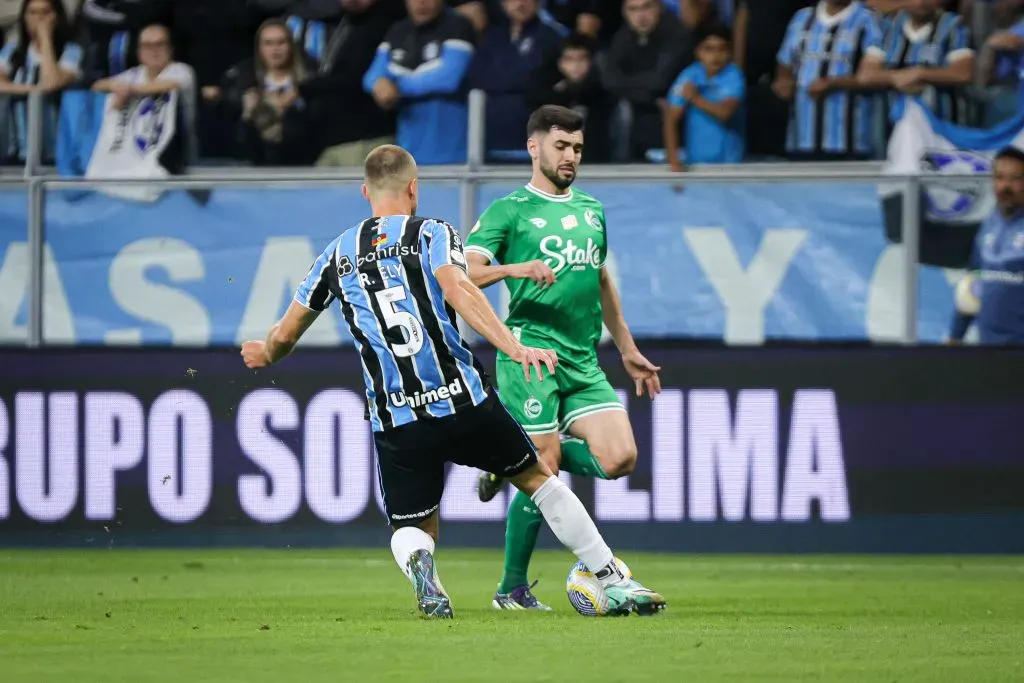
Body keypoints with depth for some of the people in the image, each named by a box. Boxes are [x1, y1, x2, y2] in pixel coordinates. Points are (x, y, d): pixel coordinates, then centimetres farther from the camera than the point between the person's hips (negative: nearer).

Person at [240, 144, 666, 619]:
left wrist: (263, 355, 42)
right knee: (539, 479, 18)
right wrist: (513, 346, -27)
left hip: (394, 419, 2)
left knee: (412, 529, 13)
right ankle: (615, 584, 18)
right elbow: (457, 290, -18)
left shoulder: (338, 253, 13)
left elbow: (285, 334, 18)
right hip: (463, 400, -1)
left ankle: (418, 562, -24)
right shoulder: (432, 233, 3)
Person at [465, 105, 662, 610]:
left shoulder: (592, 210, 20)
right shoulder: (510, 211, 1)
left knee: (618, 459, -10)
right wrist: (513, 268, -28)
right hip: (530, 354, -6)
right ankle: (512, 589, 6)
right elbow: (464, 272, -10)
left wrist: (628, 351, 30)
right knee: (543, 473, -9)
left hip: (584, 361, 6)